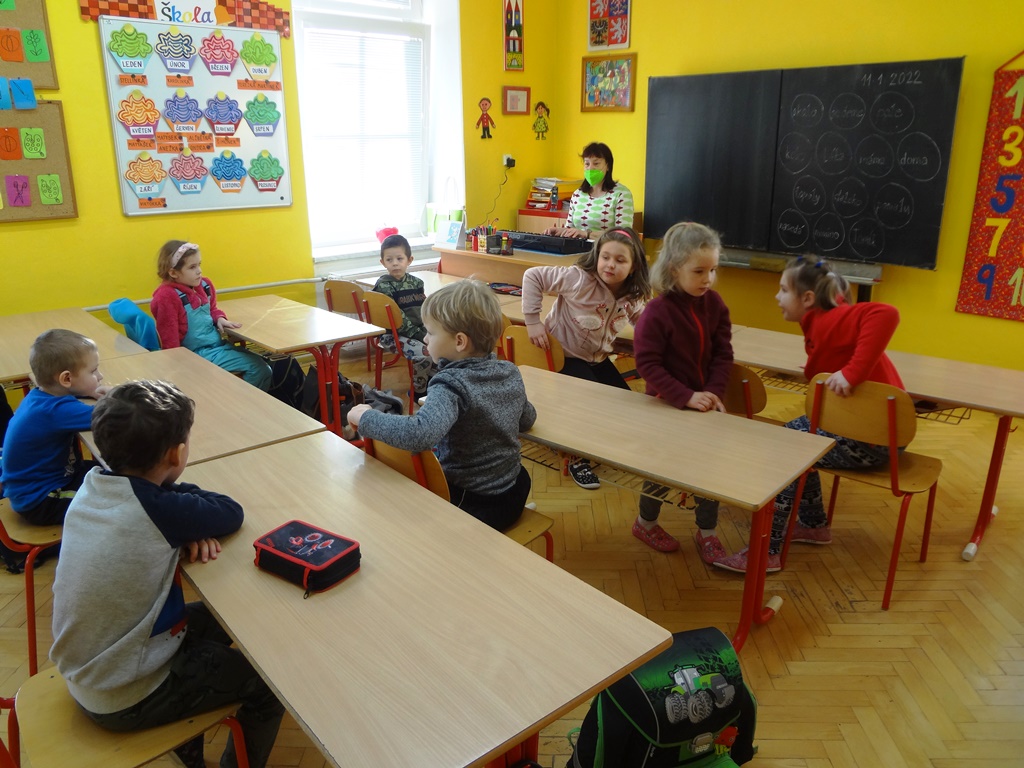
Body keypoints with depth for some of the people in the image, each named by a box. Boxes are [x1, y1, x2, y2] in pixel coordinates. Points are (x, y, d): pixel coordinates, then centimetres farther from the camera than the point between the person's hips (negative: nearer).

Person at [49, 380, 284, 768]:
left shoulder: (92, 485, -8)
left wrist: (191, 528, -14)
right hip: (124, 701, -8)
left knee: (211, 618, 26)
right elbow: (231, 513, -17)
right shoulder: (158, 509, -30)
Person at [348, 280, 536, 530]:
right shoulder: (511, 372, -5)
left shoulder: (452, 385, -26)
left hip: (471, 505, -7)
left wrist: (366, 418, -29)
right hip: (512, 493, 7)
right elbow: (527, 420, 13)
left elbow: (419, 435, -44)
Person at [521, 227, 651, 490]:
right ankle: (578, 460, 5)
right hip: (565, 356, -7)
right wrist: (533, 321, -22)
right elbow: (532, 276, -22)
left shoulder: (632, 296, -8)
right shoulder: (580, 279, -27)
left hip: (598, 358, 7)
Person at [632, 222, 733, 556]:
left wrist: (714, 393, -15)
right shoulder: (657, 311, -20)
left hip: (704, 402, 5)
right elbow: (647, 363, -22)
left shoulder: (714, 304, -5)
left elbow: (723, 354, -1)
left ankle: (707, 532, 27)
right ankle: (646, 523, 34)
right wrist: (685, 397, -27)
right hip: (666, 404, -5)